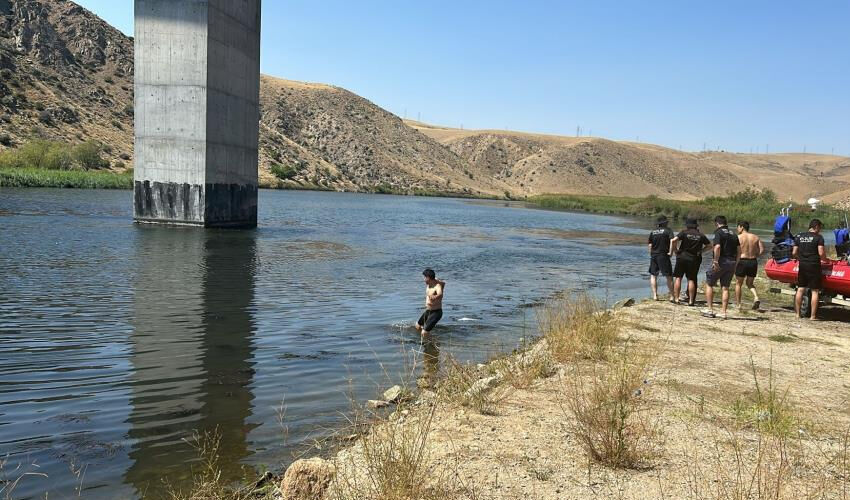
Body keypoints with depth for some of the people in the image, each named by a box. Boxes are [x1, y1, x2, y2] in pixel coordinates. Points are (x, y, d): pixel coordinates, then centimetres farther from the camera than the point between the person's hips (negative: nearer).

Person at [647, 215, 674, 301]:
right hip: (664, 255, -3)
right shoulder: (668, 230, -3)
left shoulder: (652, 232, 8)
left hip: (653, 255, 4)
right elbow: (673, 241, -17)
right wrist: (671, 251, -8)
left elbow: (649, 244, 7)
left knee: (653, 276, 12)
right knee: (669, 276, 3)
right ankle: (672, 296, 4)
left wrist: (651, 253, 15)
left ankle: (655, 295, 6)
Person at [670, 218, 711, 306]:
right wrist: (701, 251, 12)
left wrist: (674, 251, -4)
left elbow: (673, 241, -16)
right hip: (694, 259, 2)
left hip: (682, 257, -2)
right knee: (691, 279, 7)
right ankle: (691, 300, 7)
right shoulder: (701, 235, 5)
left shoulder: (684, 233, -4)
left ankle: (676, 299, 0)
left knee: (678, 278, 3)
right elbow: (709, 245, 10)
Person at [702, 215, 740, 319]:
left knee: (709, 284, 7)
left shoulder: (719, 232, -7)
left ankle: (710, 309, 3)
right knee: (725, 288, 8)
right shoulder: (734, 234, 14)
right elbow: (739, 250, 12)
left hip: (721, 261, -6)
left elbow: (717, 247, -21)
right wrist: (735, 264, 16)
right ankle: (724, 312, 5)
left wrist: (716, 261, -18)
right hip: (732, 263, 6)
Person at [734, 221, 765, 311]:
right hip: (753, 262, 4)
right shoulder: (756, 237, 9)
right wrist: (754, 256, 12)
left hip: (742, 261, -4)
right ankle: (756, 297, -5)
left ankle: (738, 304, 12)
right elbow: (762, 250, 1)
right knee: (750, 283, 20)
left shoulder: (738, 237, -5)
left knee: (738, 284, 12)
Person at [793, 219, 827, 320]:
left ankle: (798, 314, 13)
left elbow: (794, 253, 5)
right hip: (814, 266, -5)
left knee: (800, 289, 10)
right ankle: (813, 316, 2)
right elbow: (821, 253, -15)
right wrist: (824, 259, 5)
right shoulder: (818, 237, -7)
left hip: (802, 266, 5)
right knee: (815, 291, 2)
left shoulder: (799, 237, 6)